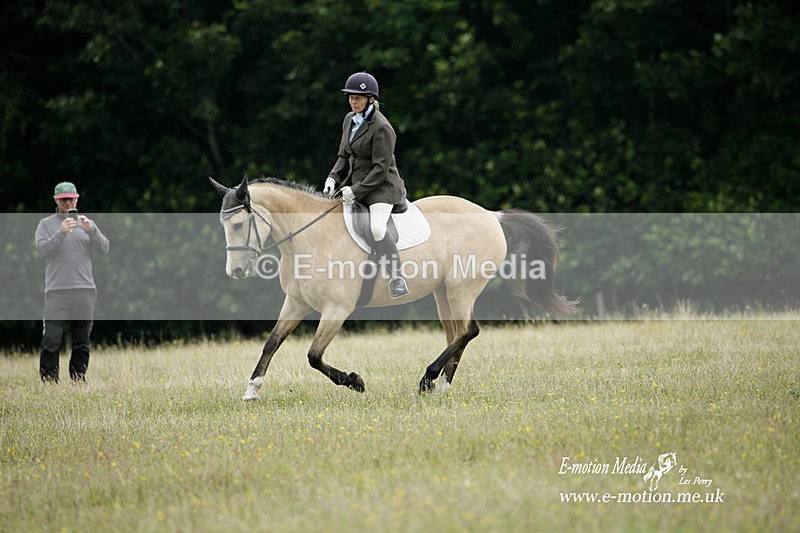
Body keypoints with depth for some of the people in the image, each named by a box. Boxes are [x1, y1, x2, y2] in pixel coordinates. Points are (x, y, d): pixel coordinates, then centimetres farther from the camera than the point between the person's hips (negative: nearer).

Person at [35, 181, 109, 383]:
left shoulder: (86, 222, 15)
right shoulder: (46, 224, 8)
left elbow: (104, 248, 2)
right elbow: (42, 250, -7)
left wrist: (91, 230, -16)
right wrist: (61, 233, -21)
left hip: (85, 290, 3)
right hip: (57, 291, -3)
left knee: (82, 342, 4)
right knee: (51, 341, -9)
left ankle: (78, 381, 10)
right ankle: (48, 383, -5)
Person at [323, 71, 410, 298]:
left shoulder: (382, 128, -17)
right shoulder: (350, 120, 8)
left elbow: (381, 168, -19)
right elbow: (344, 156, 16)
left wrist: (357, 190, -22)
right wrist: (333, 178, -2)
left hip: (382, 186, -9)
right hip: (355, 184, 9)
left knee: (377, 229, -31)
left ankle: (397, 279, -29)